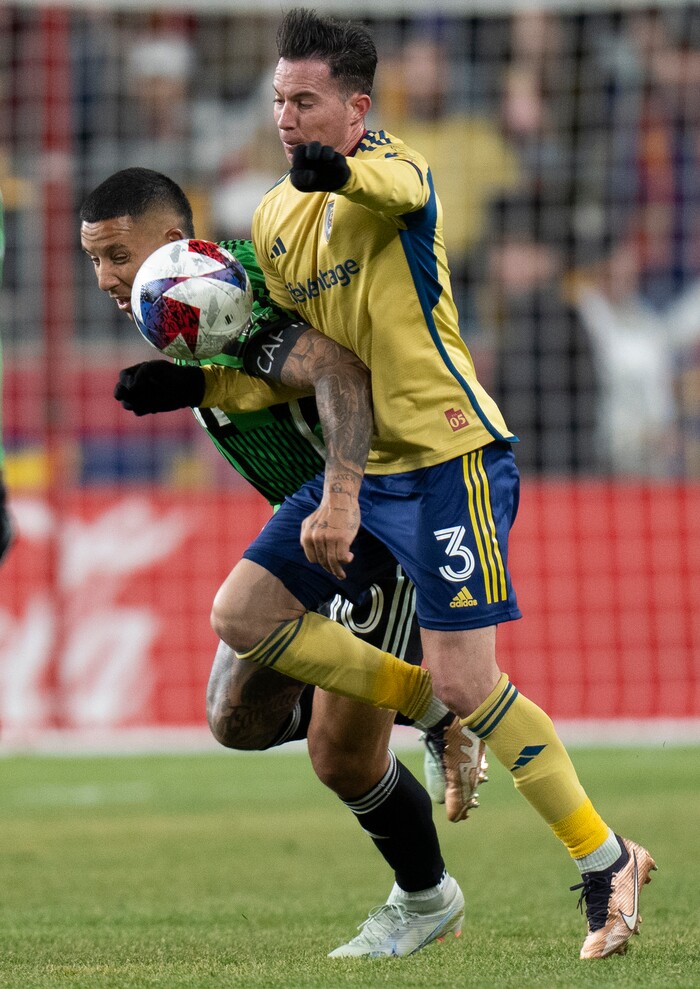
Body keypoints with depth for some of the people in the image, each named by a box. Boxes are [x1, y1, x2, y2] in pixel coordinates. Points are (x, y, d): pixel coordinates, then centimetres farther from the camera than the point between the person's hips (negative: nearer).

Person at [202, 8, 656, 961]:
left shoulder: (396, 168, -11)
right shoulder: (273, 218, 12)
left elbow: (397, 188, -38)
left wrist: (336, 171, -61)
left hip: (450, 457, -8)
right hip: (360, 464, 8)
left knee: (466, 679, -13)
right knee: (242, 613, 0)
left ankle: (604, 859, 1)